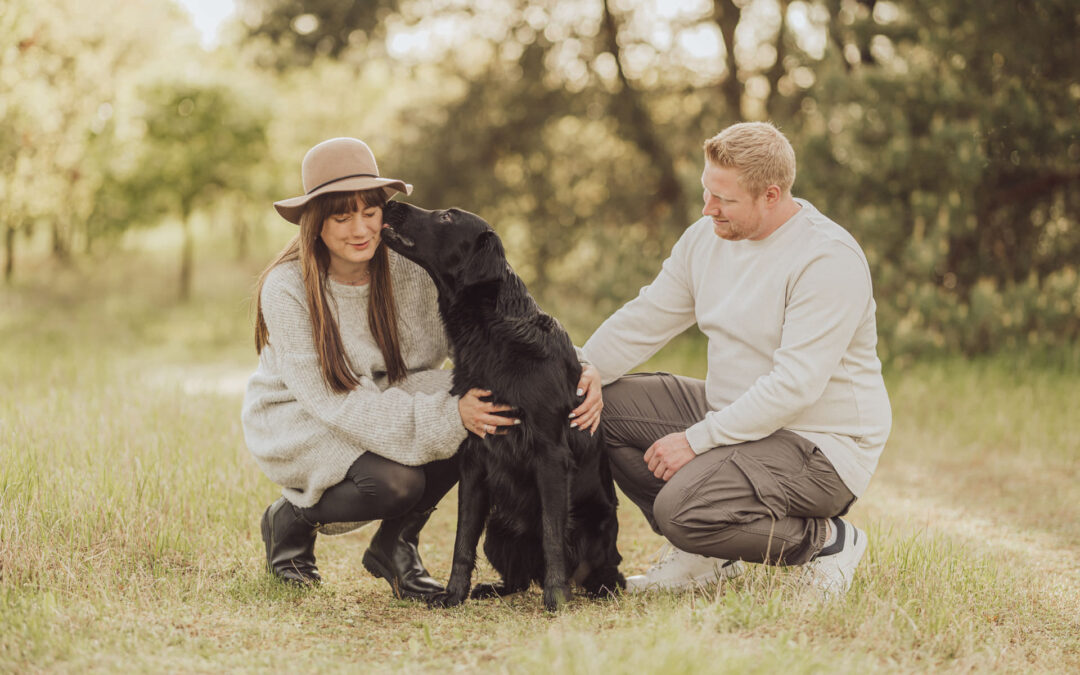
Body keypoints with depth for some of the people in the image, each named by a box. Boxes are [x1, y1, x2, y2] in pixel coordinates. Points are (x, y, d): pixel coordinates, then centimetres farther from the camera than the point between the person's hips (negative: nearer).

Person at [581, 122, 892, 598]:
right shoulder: (706, 238, 3)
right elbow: (642, 322, 6)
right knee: (601, 403, -2)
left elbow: (795, 386, -27)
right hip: (732, 416, 9)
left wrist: (696, 440, -24)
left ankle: (826, 540, -4)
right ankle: (703, 551, 6)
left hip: (820, 445, -9)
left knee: (683, 509, -29)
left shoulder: (828, 259, -22)